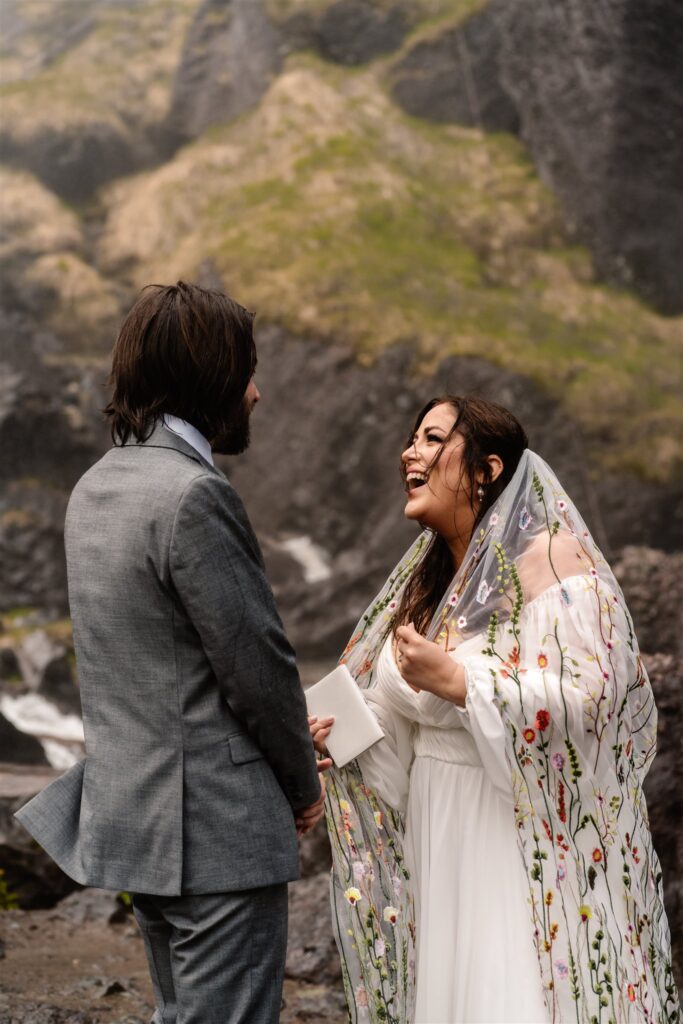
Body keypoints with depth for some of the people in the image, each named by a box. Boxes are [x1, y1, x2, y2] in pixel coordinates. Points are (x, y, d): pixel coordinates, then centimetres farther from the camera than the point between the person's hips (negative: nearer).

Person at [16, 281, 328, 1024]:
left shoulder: (95, 487, 10)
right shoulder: (192, 495, -19)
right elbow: (255, 663, -17)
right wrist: (304, 782, 0)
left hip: (130, 815, 9)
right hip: (215, 826, -9)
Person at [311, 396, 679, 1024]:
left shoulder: (552, 561, -13)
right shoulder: (428, 575, 11)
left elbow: (589, 699, -22)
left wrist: (456, 680, -25)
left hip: (528, 837, -7)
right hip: (436, 835, 7)